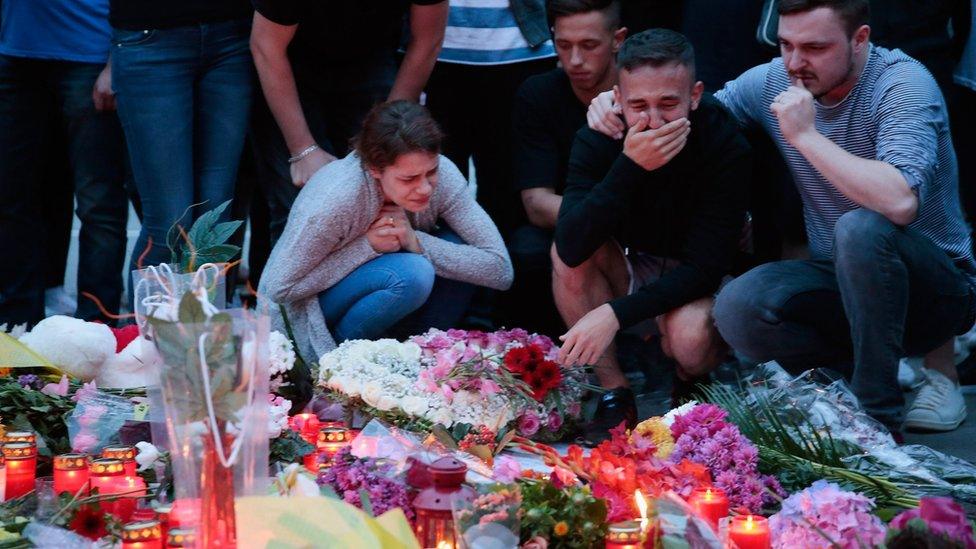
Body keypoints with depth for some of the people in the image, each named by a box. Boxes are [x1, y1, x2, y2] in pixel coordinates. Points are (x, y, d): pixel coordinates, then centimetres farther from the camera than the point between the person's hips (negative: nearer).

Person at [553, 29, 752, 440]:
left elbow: (705, 265, -25)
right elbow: (572, 248, -31)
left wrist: (616, 313, -35)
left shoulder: (726, 146, -24)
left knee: (689, 337, -35)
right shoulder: (597, 140, -18)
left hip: (698, 283, -3)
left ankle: (694, 389, 3)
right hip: (629, 269, 3)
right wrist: (629, 167, -42)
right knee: (569, 250, -26)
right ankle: (614, 394, -15)